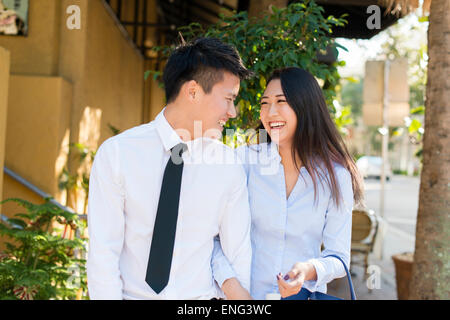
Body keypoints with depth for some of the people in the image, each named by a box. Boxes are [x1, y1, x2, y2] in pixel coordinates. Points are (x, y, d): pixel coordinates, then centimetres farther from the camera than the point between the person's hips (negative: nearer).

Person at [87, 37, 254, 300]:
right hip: (132, 294, -2)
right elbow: (103, 252, -11)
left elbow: (239, 253, 0)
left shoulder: (230, 167, -3)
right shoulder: (117, 153, -9)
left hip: (201, 295, 2)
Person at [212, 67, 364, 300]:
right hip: (246, 293, 0)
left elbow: (339, 256, -5)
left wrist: (310, 270, -23)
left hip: (304, 294, 1)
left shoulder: (336, 176, -7)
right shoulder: (244, 160, -10)